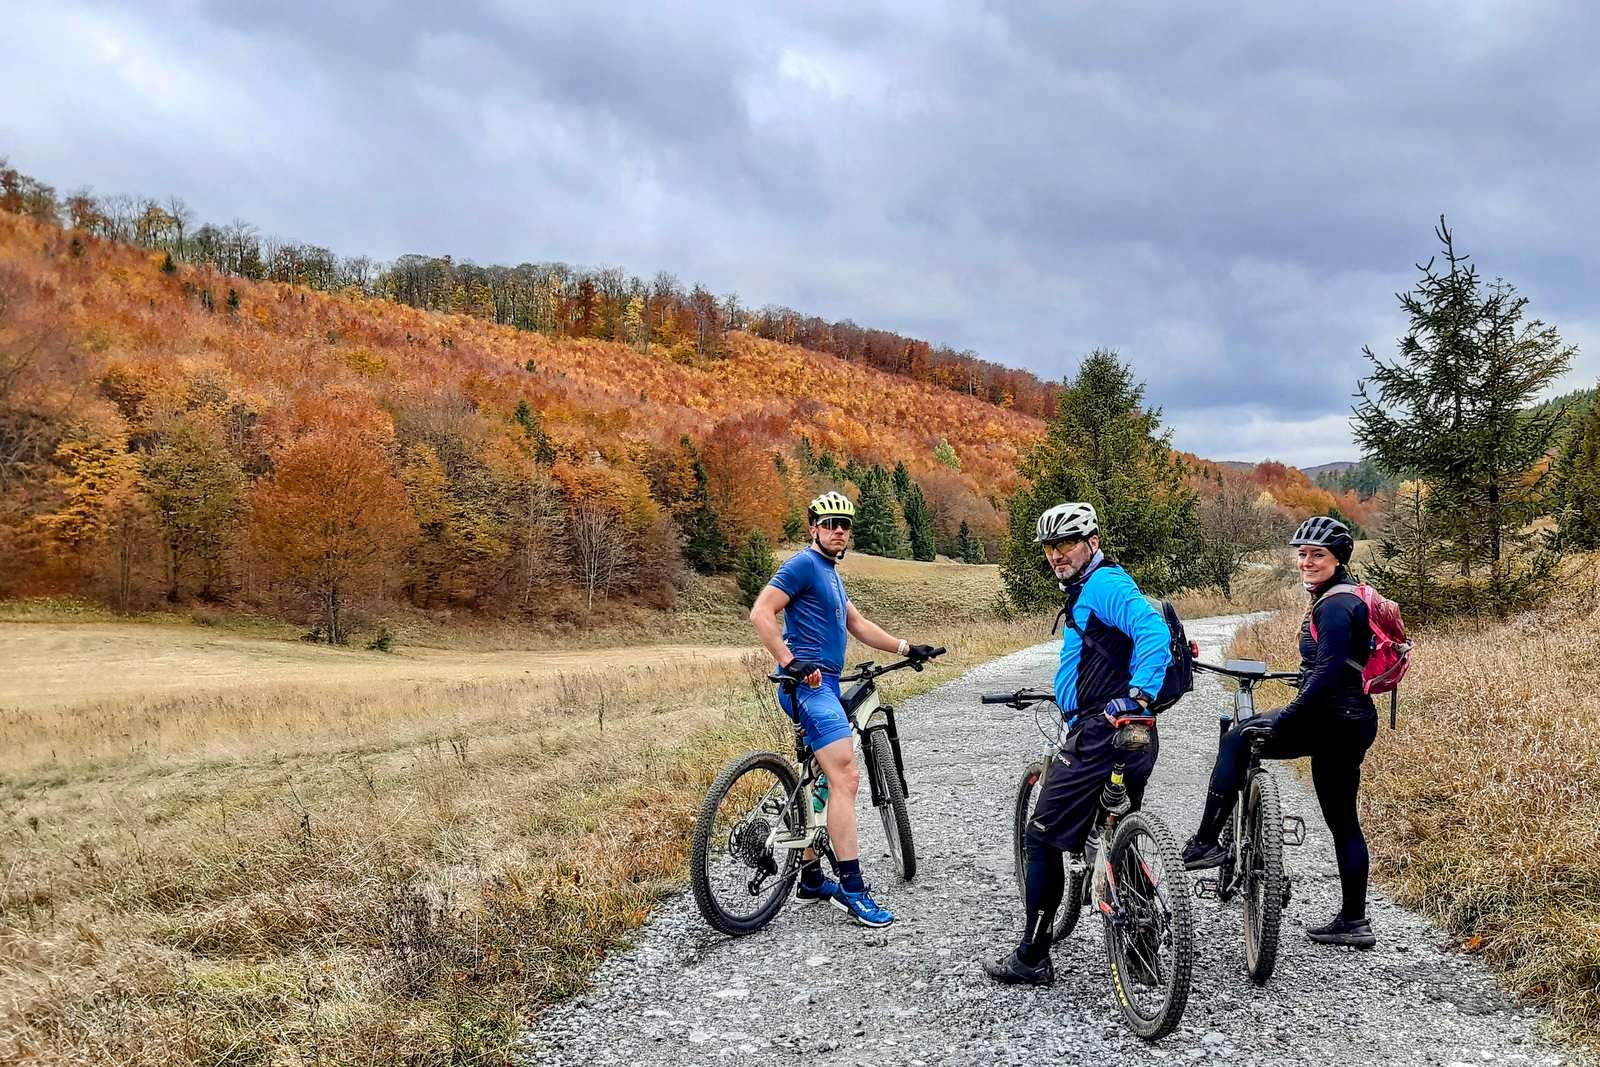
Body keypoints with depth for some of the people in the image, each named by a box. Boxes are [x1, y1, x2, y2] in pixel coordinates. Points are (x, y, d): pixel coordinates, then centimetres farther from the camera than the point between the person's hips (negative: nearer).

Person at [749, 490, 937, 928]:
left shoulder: (830, 573, 22)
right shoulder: (803, 564, -9)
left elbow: (858, 625, 24)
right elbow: (761, 613, -17)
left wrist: (907, 648, 18)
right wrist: (789, 663, -24)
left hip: (823, 684, 11)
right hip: (809, 683, -11)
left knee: (818, 781, 15)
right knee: (845, 777, -17)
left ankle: (811, 878, 24)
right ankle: (851, 888, -16)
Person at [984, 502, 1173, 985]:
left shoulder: (1103, 585, -12)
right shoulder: (1090, 588, 20)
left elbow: (1153, 630, -28)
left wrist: (1137, 695, -33)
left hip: (1098, 737, -11)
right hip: (1131, 739, 11)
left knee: (1043, 840, -1)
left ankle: (1031, 958, 5)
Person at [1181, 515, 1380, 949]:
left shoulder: (1336, 605, -15)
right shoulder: (1336, 599, 17)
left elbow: (1328, 672, -25)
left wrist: (1284, 718, -26)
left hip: (1334, 719, -11)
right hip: (1349, 720, 11)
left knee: (1236, 741, -12)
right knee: (1343, 821, 14)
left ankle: (1206, 843, -11)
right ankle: (1352, 921, 22)